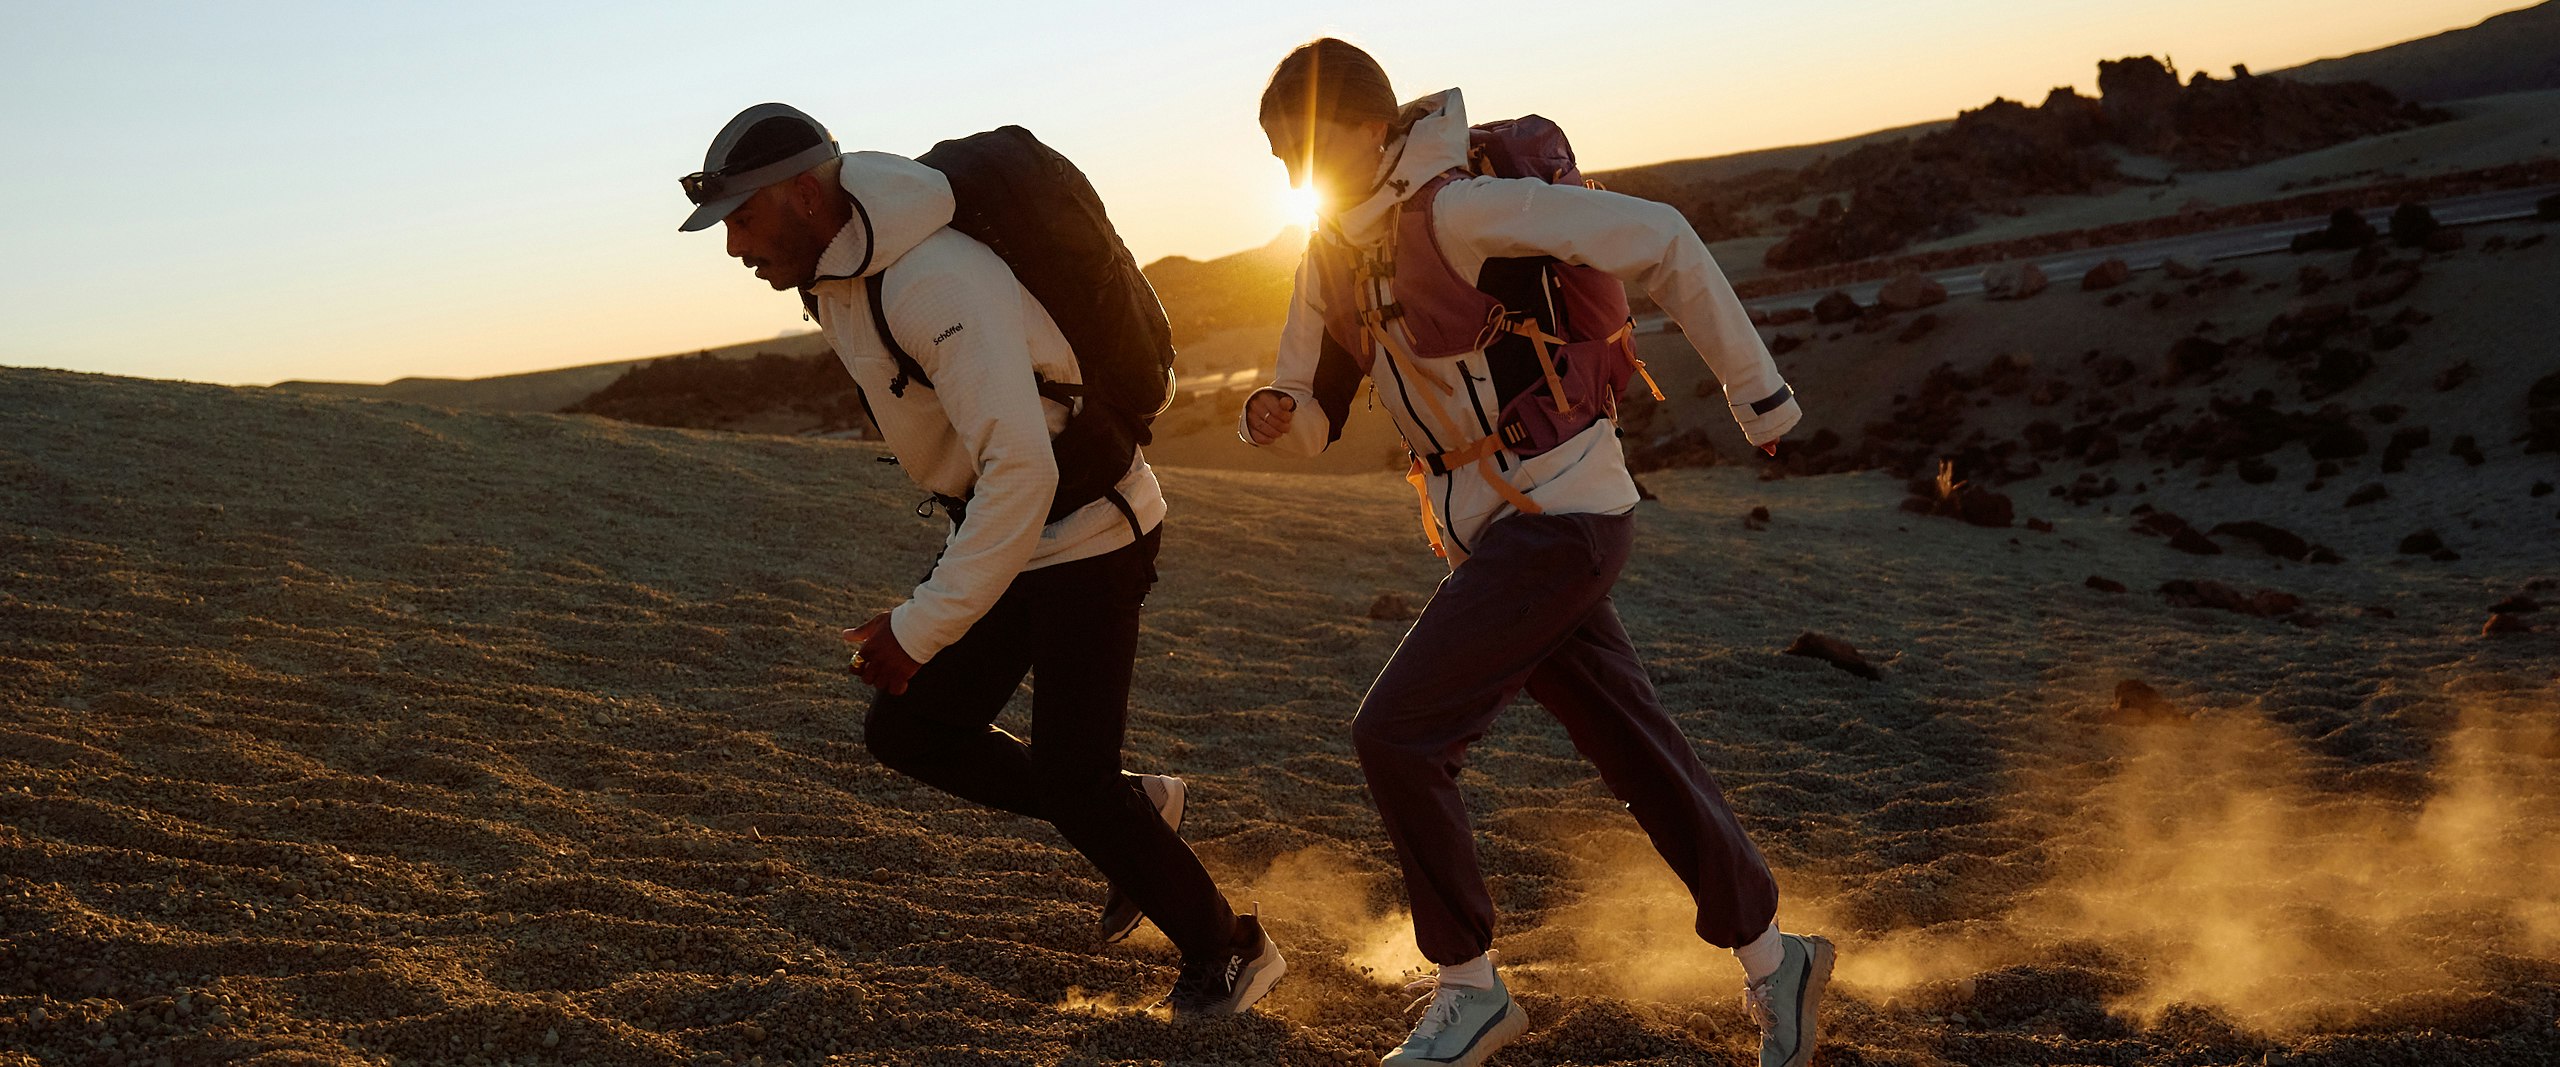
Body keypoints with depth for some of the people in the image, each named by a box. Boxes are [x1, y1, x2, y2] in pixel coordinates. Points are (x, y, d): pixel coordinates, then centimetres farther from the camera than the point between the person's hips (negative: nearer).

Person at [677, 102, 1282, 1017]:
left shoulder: (938, 285, -31)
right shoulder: (832, 266, 0)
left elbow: (1021, 470, -37)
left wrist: (920, 627, -34)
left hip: (1086, 529, -9)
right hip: (998, 524, 9)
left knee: (1071, 781, -6)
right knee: (908, 732, 7)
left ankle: (1226, 951, 16)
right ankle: (1136, 806, 21)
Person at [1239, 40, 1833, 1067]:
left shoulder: (1460, 209, -20)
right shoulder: (1332, 255, 6)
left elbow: (1659, 242, -19)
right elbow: (1312, 413, 11)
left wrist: (1758, 393, -14)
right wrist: (1272, 416, -14)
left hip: (1559, 515, -9)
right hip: (1495, 526, 9)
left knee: (1397, 734, -12)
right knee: (1635, 750, 14)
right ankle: (1773, 962, 29)